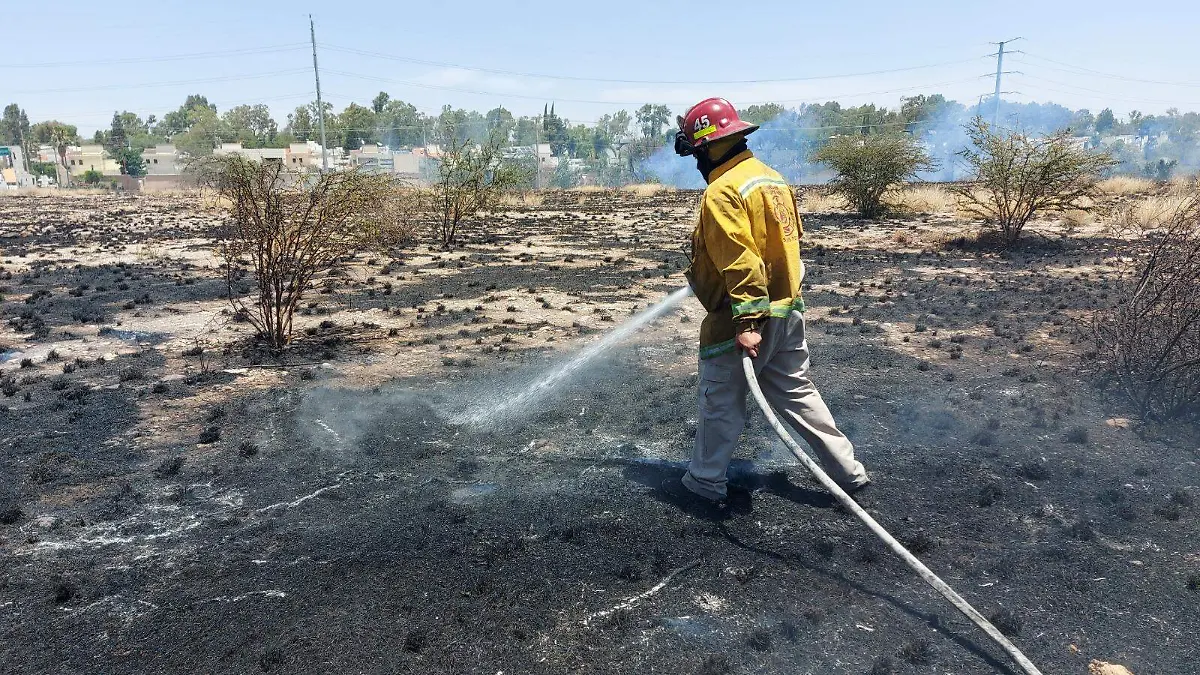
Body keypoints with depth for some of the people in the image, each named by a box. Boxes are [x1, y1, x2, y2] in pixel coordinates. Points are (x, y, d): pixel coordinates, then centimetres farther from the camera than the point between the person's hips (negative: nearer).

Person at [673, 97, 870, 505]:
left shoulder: (722, 191, -17)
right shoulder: (772, 177, 11)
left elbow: (740, 261, -26)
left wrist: (747, 322, -27)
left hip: (744, 320, -9)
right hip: (788, 311, 9)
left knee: (721, 402, 8)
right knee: (797, 394, 19)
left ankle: (706, 482, 23)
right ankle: (849, 471, 24)